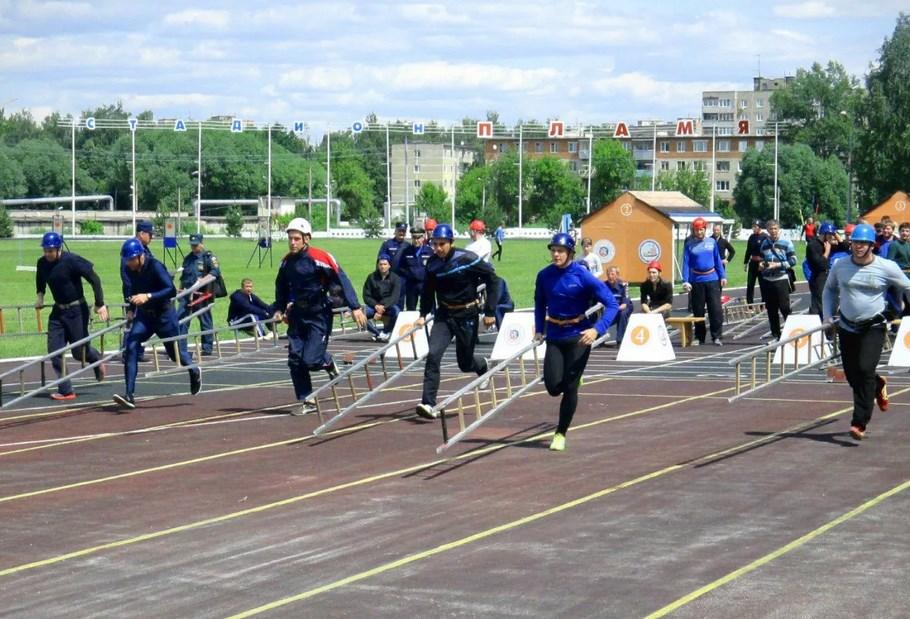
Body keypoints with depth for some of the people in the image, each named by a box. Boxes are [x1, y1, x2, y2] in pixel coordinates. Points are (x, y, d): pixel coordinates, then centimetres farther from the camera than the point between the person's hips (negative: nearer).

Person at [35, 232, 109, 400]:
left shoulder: (71, 261, -21)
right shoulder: (42, 263, -2)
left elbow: (94, 279, -19)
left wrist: (100, 304, -20)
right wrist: (40, 294, 8)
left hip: (76, 310, -6)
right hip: (58, 310, 6)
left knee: (79, 352, -1)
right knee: (54, 351, -2)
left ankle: (96, 359, 35)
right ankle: (65, 390, 5)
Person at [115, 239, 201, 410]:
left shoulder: (155, 267, -22)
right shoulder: (130, 270, -5)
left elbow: (172, 290, -31)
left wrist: (148, 296, -40)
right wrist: (131, 309, 7)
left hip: (164, 314, -5)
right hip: (143, 315, 5)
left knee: (175, 352, 11)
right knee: (130, 347, -16)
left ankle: (194, 371, 47)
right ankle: (129, 395, -18)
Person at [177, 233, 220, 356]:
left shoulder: (208, 257, -3)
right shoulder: (188, 258, 19)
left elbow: (216, 271, -15)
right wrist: (181, 288, 22)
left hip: (202, 294, -6)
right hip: (187, 294, 6)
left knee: (205, 321, 2)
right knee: (180, 319, -3)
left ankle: (207, 348, 10)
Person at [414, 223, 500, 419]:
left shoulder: (467, 259, -18)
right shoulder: (432, 264, -4)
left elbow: (493, 280, -10)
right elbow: (428, 290, 11)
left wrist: (490, 311, -10)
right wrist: (423, 314, 0)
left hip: (467, 316, -3)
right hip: (444, 315, 3)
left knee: (465, 363, 7)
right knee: (433, 355, -16)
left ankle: (481, 365, 46)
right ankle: (428, 404, -15)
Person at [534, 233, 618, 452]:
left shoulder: (583, 276, -15)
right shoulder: (544, 276, -3)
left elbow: (612, 304, -14)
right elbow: (540, 303, 15)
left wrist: (597, 329, -26)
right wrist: (539, 330, 6)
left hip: (578, 336, -3)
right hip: (555, 336, 3)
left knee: (570, 387, -2)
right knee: (553, 387, -5)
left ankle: (561, 433, 14)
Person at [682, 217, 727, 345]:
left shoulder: (712, 242, 6)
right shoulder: (689, 244, 1)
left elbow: (718, 260, 11)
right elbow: (686, 263, -2)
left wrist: (723, 276, 6)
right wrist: (685, 281, -10)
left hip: (712, 279, 1)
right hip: (696, 281, -1)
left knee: (716, 309, -5)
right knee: (698, 311, 6)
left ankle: (717, 336, 2)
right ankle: (699, 337, 16)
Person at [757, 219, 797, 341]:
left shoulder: (786, 243, -3)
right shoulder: (764, 243, 12)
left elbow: (793, 261, -6)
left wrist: (777, 265, -16)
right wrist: (761, 264, 2)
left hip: (781, 279, -5)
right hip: (767, 280, 5)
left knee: (785, 308, -9)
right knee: (771, 310, 8)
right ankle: (775, 335, 16)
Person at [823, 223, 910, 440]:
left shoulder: (887, 268, -10)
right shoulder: (840, 266, -2)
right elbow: (830, 288, 17)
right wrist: (828, 314, 8)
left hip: (874, 327, -4)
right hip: (847, 327, 4)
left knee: (865, 370, -18)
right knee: (852, 375, 6)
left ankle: (860, 423, -15)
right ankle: (878, 385, 42)